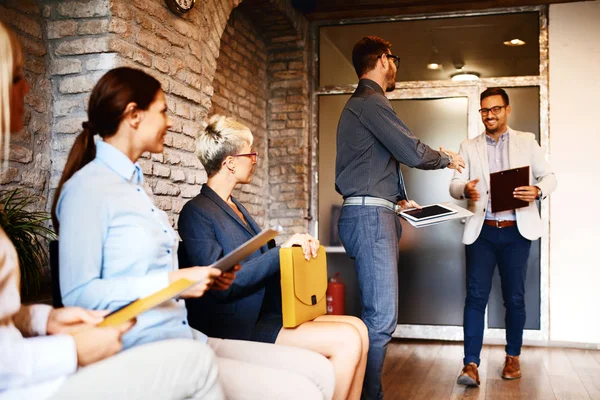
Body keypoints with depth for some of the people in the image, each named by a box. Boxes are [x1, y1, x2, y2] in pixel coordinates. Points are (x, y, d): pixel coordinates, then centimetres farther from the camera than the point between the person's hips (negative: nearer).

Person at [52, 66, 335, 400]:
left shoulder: (135, 183, 18)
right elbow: (78, 294, -16)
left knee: (319, 371, -2)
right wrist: (171, 281, -18)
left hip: (184, 337, 9)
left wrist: (205, 278, 6)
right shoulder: (87, 188, -9)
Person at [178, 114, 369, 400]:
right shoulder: (197, 212, -11)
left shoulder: (234, 207, 18)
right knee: (347, 340, -18)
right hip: (236, 328, -9)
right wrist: (281, 251, -22)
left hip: (263, 314, 9)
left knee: (358, 329, -5)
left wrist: (301, 245, 1)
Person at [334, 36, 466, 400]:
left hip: (374, 215, 11)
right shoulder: (371, 101, -9)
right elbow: (413, 152, -14)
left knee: (380, 315, 11)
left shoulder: (360, 103, 25)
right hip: (370, 216, -11)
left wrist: (396, 200, 20)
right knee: (381, 318, -12)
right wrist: (446, 158, 6)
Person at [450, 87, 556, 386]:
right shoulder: (469, 147, 11)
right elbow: (455, 184, 1)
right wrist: (465, 189, -23)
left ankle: (513, 356, 24)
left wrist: (538, 191, -17)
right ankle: (471, 364, -6)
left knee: (515, 297, 7)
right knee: (476, 295, -7)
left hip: (516, 230, 0)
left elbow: (549, 177, 6)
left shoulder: (526, 142, 10)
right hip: (481, 230, 0)